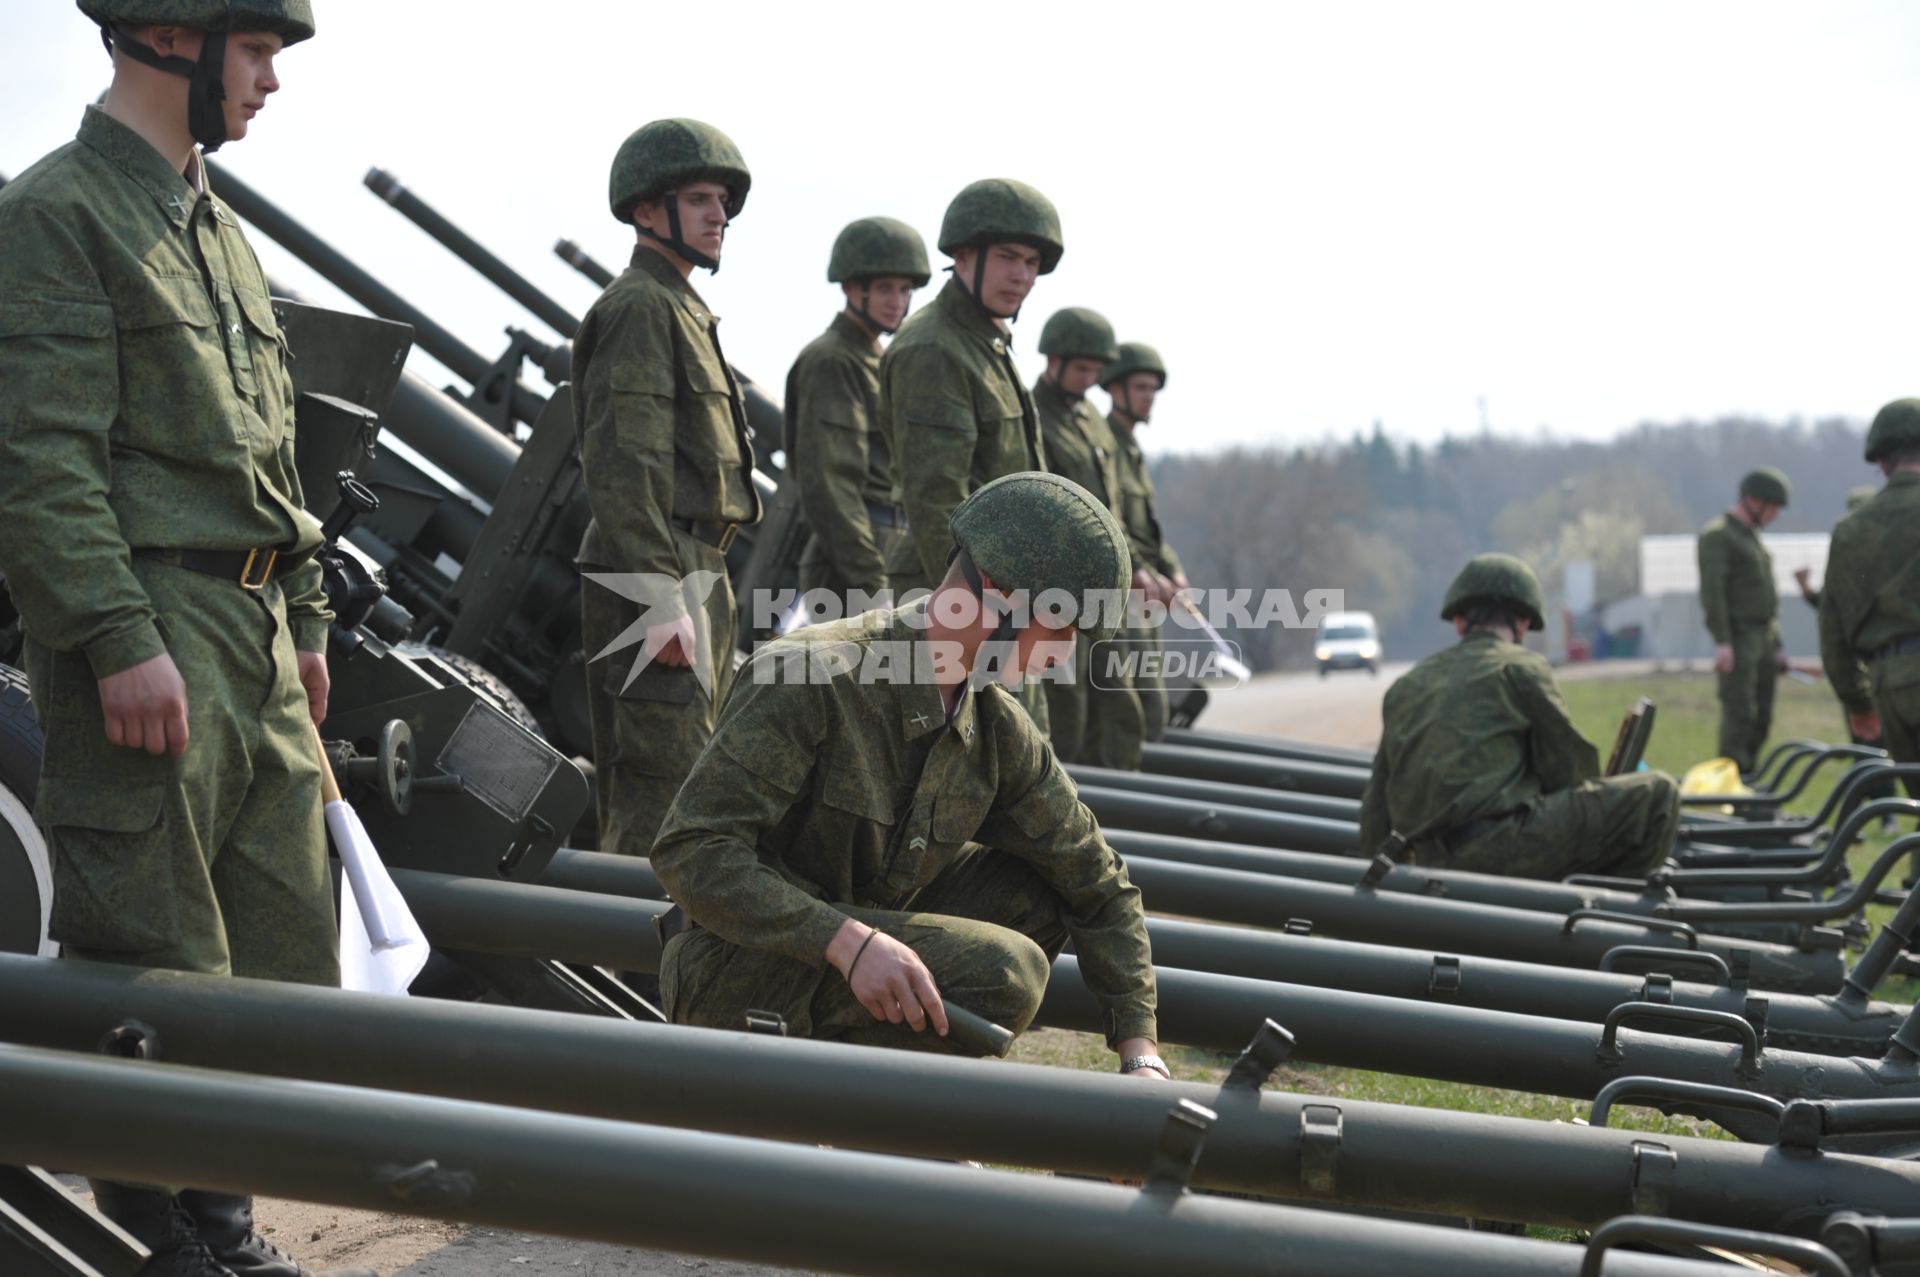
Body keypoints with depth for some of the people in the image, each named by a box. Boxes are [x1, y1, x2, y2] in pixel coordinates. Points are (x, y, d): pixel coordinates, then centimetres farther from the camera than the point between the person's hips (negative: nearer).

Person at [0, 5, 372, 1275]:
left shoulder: (221, 232, 20)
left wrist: (305, 619, 20)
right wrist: (122, 641, -22)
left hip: (256, 637, 9)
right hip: (145, 633, -9)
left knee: (285, 926, 10)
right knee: (156, 956, -4)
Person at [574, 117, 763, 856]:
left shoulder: (683, 310, 22)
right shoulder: (640, 308, -11)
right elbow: (624, 466, -20)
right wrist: (661, 601, -25)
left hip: (692, 575, 11)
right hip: (654, 577, -11)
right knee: (663, 793, -12)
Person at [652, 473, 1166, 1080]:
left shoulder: (998, 729, 1)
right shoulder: (812, 678, -21)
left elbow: (1099, 887, 9)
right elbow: (690, 853, -26)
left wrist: (1141, 1055, 0)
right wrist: (849, 940, -35)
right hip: (737, 977, -8)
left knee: (1039, 884, 1)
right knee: (1004, 972, -24)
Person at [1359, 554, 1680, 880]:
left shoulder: (1404, 686, 21)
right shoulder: (1521, 667, 4)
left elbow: (1376, 805, 22)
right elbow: (1567, 766, 8)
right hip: (1501, 847, -7)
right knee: (1655, 794, 0)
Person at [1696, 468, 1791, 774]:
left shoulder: (1753, 536, 21)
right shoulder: (1717, 535, -7)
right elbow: (1711, 590, -16)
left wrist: (1776, 646, 22)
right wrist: (1721, 642, -23)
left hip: (1763, 637, 9)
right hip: (1738, 637, -9)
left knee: (1762, 717, 6)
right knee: (1739, 712, -13)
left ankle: (1748, 776, 10)